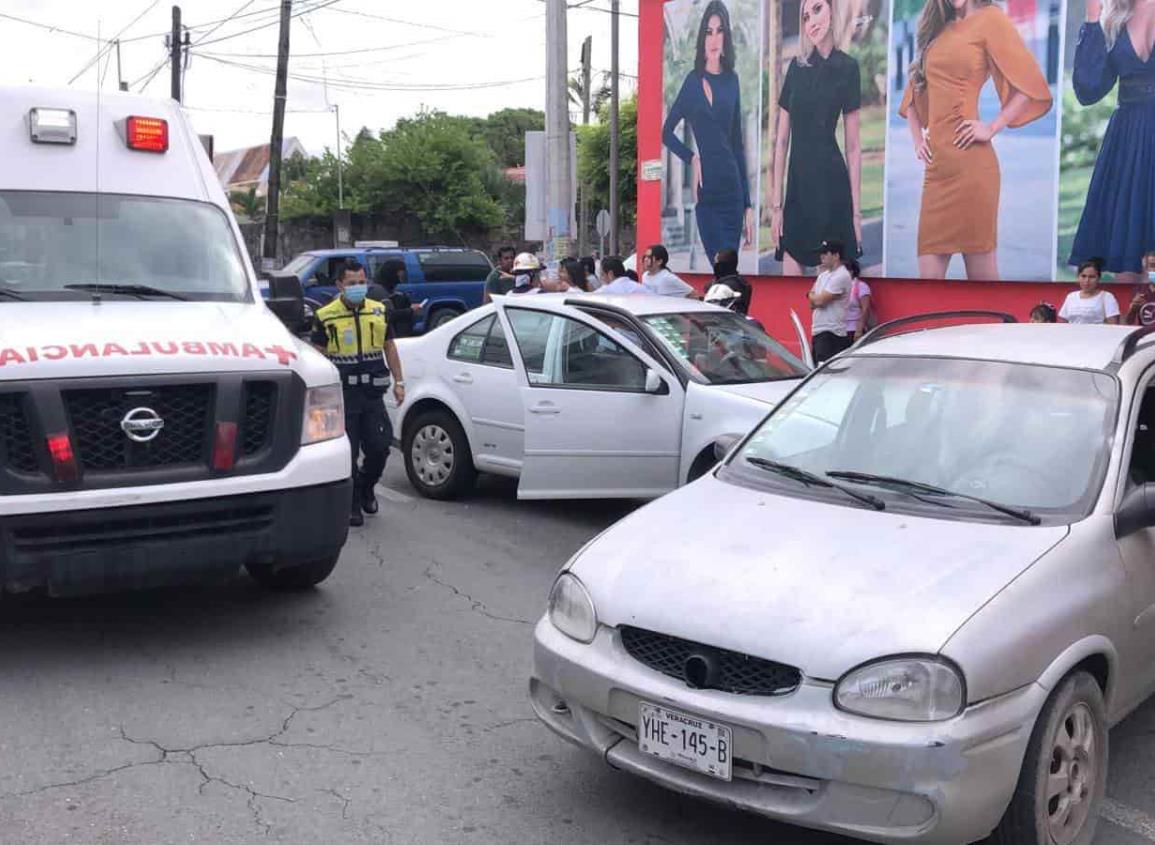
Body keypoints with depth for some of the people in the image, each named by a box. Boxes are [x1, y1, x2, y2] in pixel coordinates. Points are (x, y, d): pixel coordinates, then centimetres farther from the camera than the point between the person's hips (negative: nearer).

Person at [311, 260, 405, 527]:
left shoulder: (379, 311, 9)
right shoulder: (326, 317, -3)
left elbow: (389, 347, 15)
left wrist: (398, 381, 9)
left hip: (372, 393, 3)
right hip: (342, 393, -3)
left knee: (380, 447, 2)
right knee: (347, 452, 1)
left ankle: (365, 487, 30)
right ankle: (352, 504, 14)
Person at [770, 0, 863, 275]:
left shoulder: (847, 68, 1)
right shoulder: (797, 67, 9)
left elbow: (853, 147, 1)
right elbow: (781, 140, 8)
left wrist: (856, 210, -3)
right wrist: (775, 203, 3)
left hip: (831, 183, -3)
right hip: (798, 184, 3)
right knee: (791, 274, 0)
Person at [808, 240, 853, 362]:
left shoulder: (841, 276, -13)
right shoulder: (823, 275, 17)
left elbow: (819, 300, -18)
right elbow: (812, 303, 14)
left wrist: (811, 296, 3)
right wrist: (817, 298, -7)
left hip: (831, 333, -9)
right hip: (817, 330, 9)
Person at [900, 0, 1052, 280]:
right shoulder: (938, 30, 19)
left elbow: (1031, 85, -7)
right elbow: (914, 92, 29)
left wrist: (991, 129, -10)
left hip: (968, 163, -6)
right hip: (936, 165, 6)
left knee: (980, 270, -3)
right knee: (929, 273, 2)